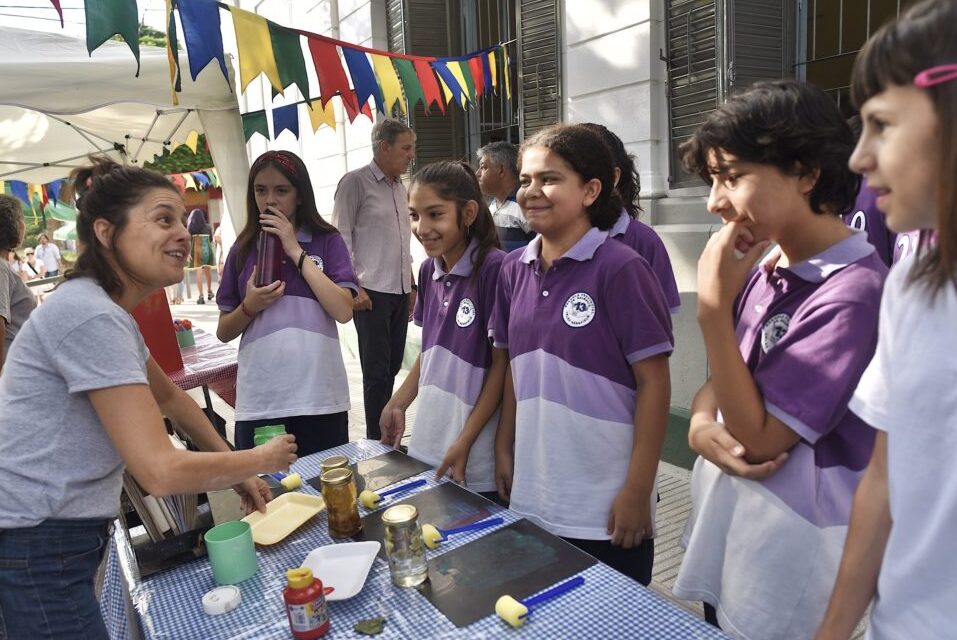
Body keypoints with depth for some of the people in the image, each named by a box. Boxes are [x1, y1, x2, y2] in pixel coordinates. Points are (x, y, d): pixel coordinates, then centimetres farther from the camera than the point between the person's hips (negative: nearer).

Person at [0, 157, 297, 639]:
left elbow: (168, 396, 20)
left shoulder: (108, 310, 7)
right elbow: (162, 472, -28)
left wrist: (237, 470, 15)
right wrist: (261, 460, -12)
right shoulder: (90, 316, -25)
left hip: (64, 540, 9)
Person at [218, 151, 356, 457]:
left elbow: (343, 311, -13)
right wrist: (250, 307, -10)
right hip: (258, 402, 2)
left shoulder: (327, 241, 0)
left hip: (319, 398, -2)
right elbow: (224, 332, 11)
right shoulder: (243, 250, 7)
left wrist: (296, 252, -12)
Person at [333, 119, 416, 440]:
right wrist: (353, 287, -14)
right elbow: (341, 237, -8)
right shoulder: (355, 181, -6)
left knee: (392, 367, 11)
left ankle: (387, 433, 23)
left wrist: (411, 286, 18)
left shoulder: (400, 188, 15)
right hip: (371, 292, -7)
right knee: (377, 370, -2)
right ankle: (376, 439, 9)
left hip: (399, 292, 7)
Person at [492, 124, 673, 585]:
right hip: (531, 497, 5)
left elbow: (654, 382, -14)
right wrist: (504, 449, 10)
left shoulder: (619, 269, -15)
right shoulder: (514, 269, 2)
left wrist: (638, 491, -13)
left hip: (606, 509, -5)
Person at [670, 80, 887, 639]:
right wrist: (702, 424, -15)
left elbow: (759, 438, -22)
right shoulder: (763, 269, 0)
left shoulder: (853, 291, -22)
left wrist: (714, 307, -25)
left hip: (792, 545, -7)